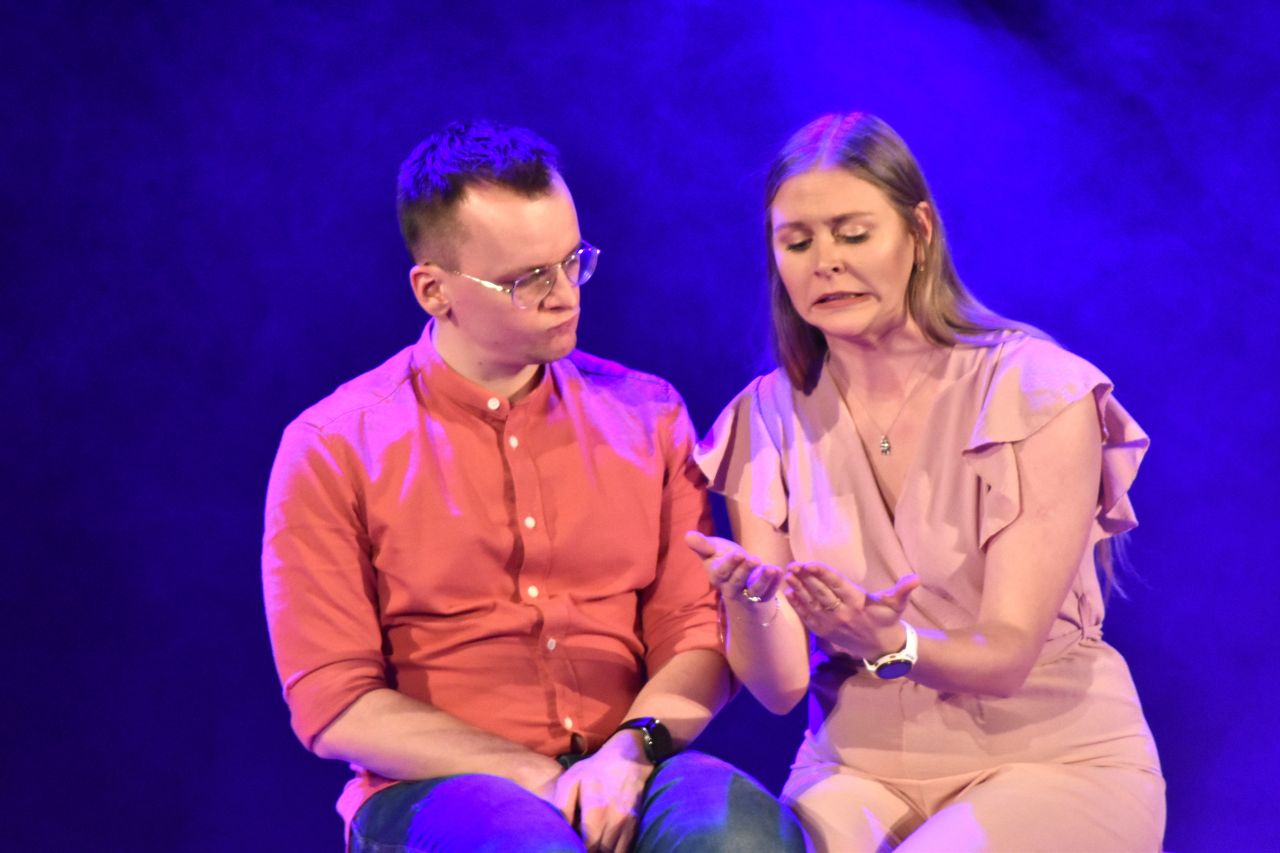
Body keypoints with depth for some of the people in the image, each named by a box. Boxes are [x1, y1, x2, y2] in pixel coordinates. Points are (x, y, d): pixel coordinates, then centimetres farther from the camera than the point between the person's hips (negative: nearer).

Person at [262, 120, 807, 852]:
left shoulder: (647, 416, 10)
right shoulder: (333, 449, 1)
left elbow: (698, 636, 8)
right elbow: (334, 708, -4)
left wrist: (632, 749, -13)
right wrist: (540, 781, -12)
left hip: (626, 779, 3)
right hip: (434, 787, -2)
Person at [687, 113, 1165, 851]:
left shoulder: (1039, 393, -10)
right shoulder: (770, 420, 1)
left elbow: (1005, 656, -13)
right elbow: (781, 686, -5)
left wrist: (891, 645, -34)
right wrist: (751, 602, -27)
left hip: (1054, 762, -2)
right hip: (860, 765, 2)